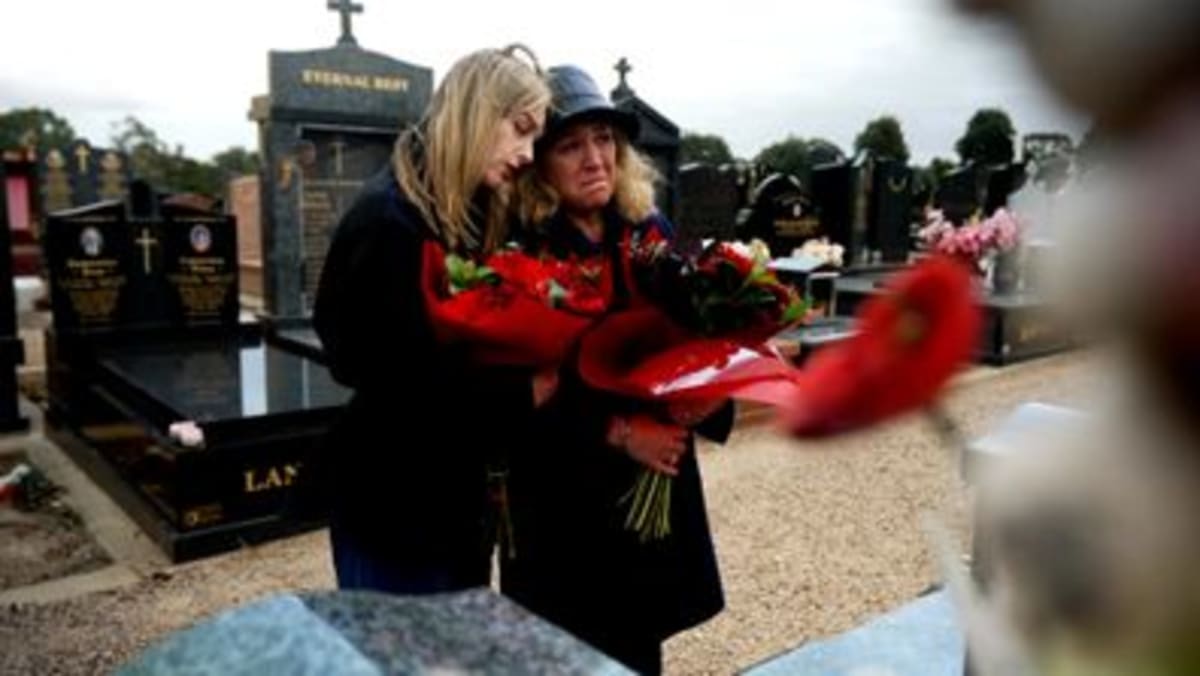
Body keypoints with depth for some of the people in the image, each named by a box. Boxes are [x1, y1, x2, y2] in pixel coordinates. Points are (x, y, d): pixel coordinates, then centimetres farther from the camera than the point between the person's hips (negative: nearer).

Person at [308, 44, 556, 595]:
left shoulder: (471, 216, 7)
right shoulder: (390, 219, -20)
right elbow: (409, 380, -25)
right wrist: (526, 392, -22)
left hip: (454, 492, 9)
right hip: (393, 502, -8)